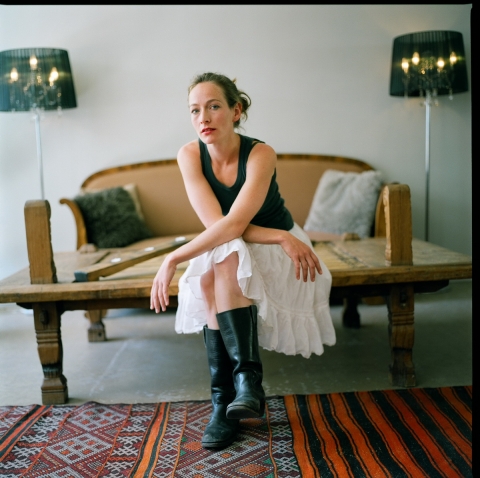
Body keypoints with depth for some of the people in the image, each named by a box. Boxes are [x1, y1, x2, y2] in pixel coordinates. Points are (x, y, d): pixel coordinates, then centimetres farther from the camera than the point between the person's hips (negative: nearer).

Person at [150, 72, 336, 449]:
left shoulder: (260, 154, -23)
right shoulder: (190, 155, -13)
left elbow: (233, 224, -33)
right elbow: (215, 222, -22)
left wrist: (173, 259, -33)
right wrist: (281, 237, -29)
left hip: (277, 259, -3)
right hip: (227, 258, 3)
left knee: (223, 263, -34)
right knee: (208, 283, -30)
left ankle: (248, 377, -32)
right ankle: (224, 403, -23)